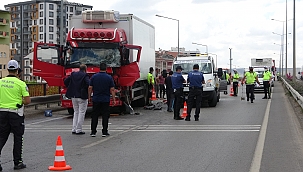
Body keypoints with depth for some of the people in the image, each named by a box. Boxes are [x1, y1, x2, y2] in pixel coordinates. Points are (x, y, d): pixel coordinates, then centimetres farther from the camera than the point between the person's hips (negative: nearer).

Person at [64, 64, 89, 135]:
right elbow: (88, 84, -23)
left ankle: (74, 129, 14)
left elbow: (65, 81, 8)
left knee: (76, 112, 16)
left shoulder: (73, 74, 7)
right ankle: (79, 130, 0)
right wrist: (87, 91, -6)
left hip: (74, 96, 6)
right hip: (82, 97, -6)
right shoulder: (85, 76, -10)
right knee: (81, 113, 1)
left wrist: (71, 88, 14)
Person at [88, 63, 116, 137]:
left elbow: (90, 88, 0)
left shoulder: (94, 77, 0)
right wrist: (114, 99, 1)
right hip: (106, 100, -1)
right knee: (105, 116, 4)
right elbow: (112, 89, -4)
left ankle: (93, 132, 6)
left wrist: (89, 97, 11)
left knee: (94, 116, 7)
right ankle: (104, 132, 4)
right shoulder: (109, 77, -3)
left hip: (96, 99, 1)